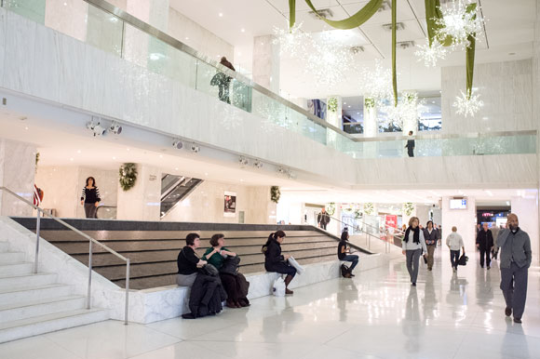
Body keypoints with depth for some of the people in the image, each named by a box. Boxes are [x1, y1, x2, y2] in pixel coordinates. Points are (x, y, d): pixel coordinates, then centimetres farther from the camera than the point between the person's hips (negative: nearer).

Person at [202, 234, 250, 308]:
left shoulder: (223, 249, 14)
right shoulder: (210, 250, -3)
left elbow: (235, 254, 5)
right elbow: (203, 260, -20)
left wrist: (227, 252, -13)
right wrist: (213, 252, -24)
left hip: (225, 271, 6)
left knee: (240, 277, -18)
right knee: (230, 279, -30)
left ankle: (240, 299, -13)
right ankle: (231, 301, -16)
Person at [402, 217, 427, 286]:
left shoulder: (419, 231, 2)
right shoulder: (407, 230, 3)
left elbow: (422, 241, 8)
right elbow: (404, 240, 5)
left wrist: (425, 250, 8)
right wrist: (404, 249, -5)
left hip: (417, 249, -2)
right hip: (409, 249, 2)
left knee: (415, 265, -15)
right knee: (409, 265, 9)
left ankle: (414, 281, -12)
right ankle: (412, 276, 36)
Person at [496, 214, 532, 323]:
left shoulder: (524, 235, 0)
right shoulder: (503, 232, -1)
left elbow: (528, 251, 9)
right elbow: (499, 244, -22)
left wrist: (527, 264, -5)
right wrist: (508, 229, -20)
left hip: (521, 266, -1)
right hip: (506, 266, 1)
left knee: (520, 290, -8)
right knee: (506, 288, 13)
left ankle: (517, 315, 1)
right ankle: (509, 305, 42)